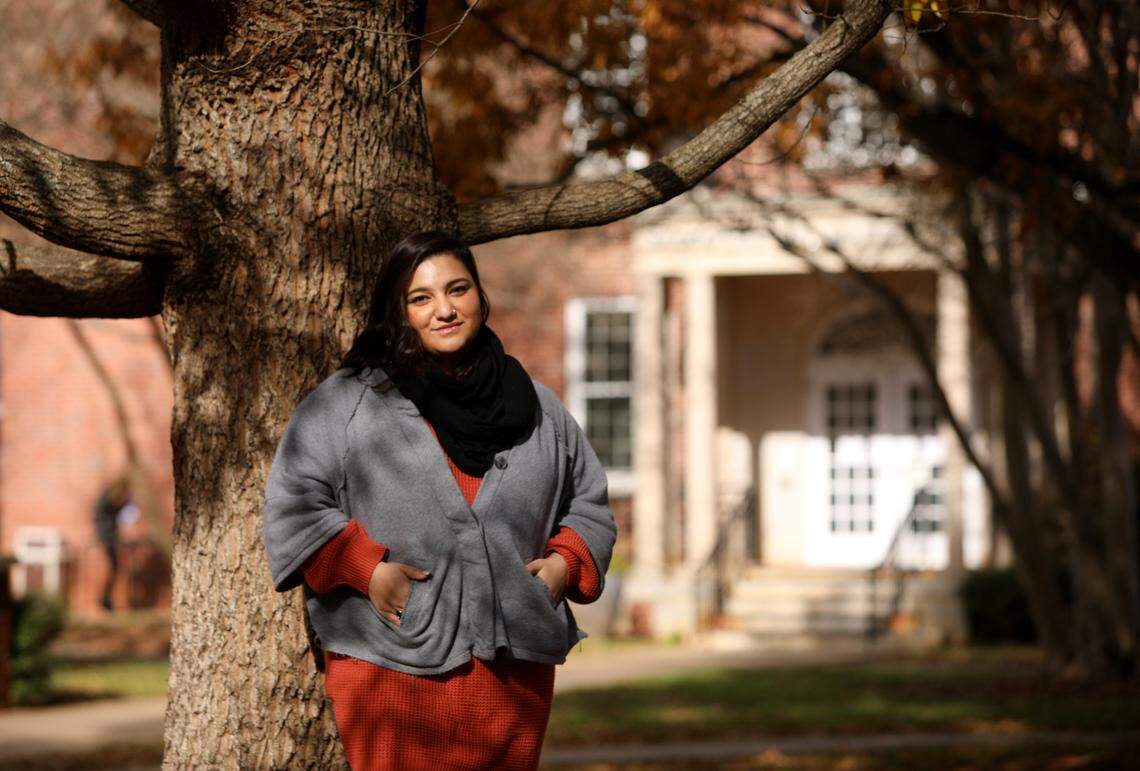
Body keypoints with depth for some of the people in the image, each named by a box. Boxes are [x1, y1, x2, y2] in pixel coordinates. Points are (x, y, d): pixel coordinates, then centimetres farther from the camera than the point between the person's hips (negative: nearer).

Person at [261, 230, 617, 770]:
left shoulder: (537, 409, 15)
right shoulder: (348, 401, 4)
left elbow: (589, 503, 23)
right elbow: (293, 502, 0)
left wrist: (566, 562, 4)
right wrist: (365, 569, -11)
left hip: (516, 669, 4)